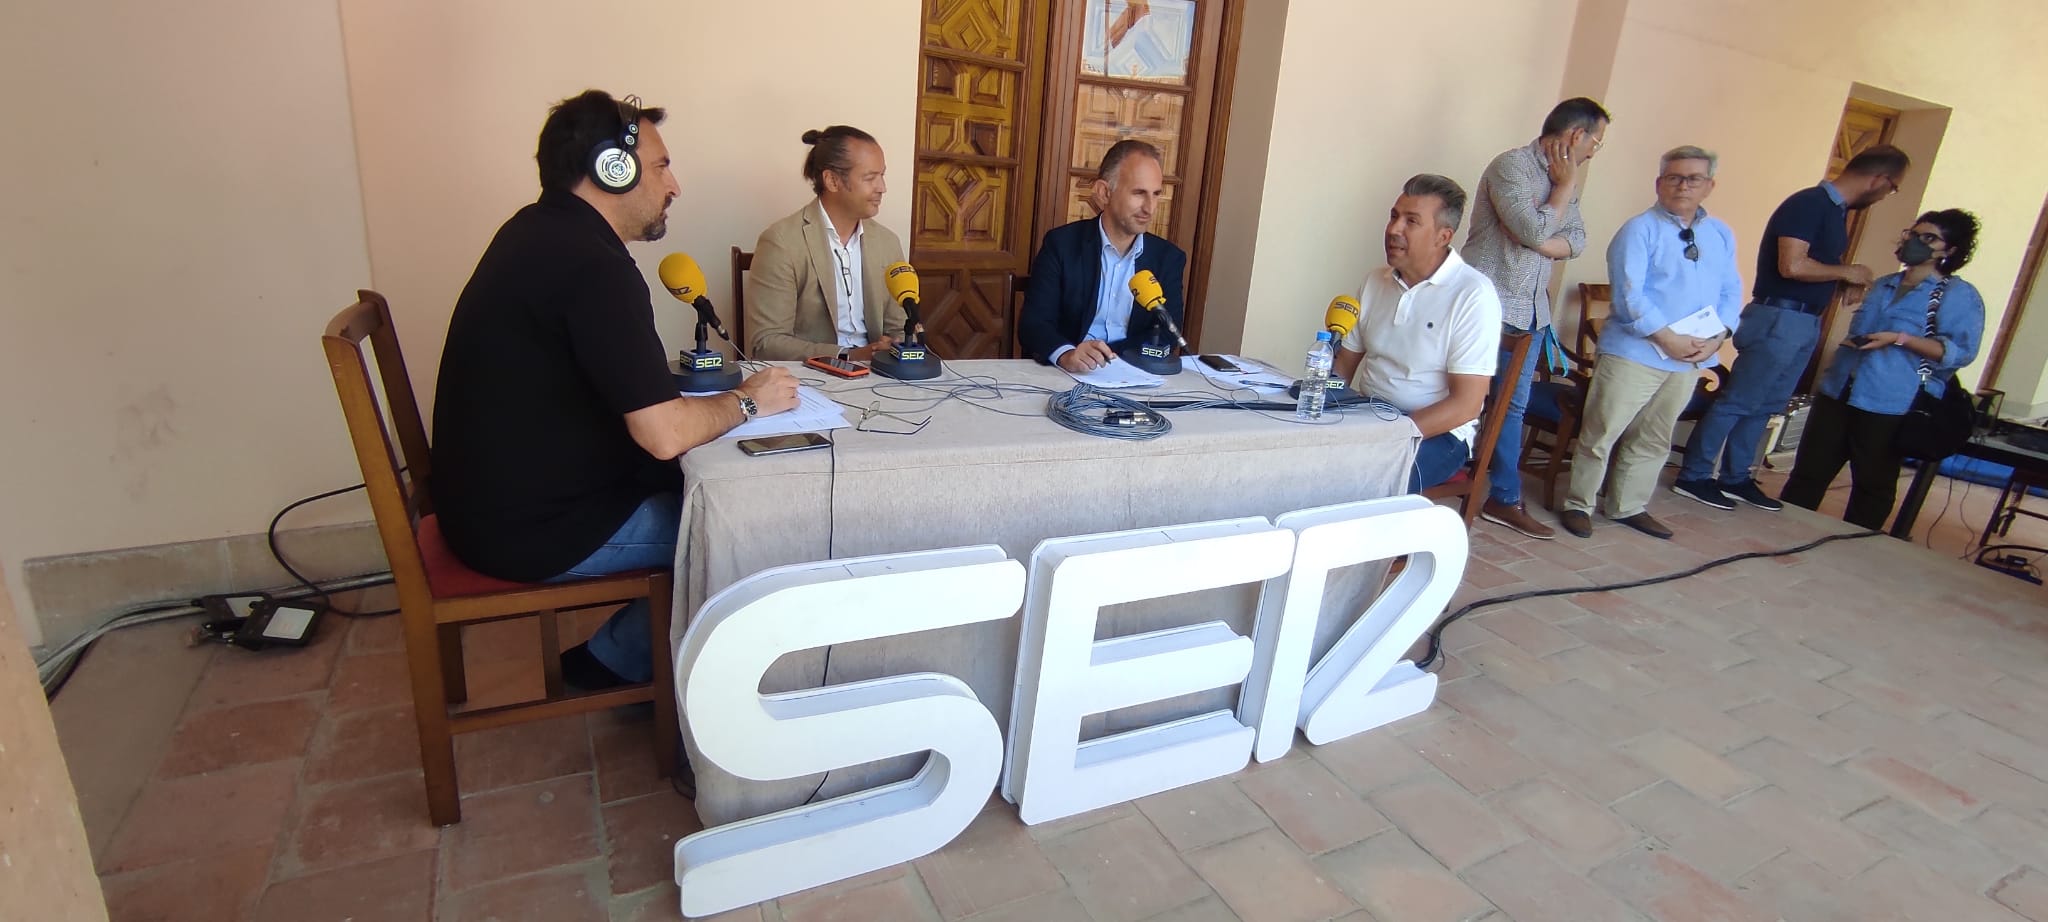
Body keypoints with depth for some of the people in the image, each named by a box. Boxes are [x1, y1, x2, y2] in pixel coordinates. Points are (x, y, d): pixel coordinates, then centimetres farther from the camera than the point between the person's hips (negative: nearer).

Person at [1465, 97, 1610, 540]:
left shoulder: (1564, 180, 14)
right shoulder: (1511, 165, -10)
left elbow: (1577, 241, 6)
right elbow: (1535, 230, -20)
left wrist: (1541, 244, -12)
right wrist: (1567, 185, -7)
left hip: (1531, 312, 8)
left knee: (1513, 406, 13)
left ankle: (1504, 500, 22)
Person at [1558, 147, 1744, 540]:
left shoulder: (1722, 235, 12)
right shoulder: (1639, 230, -6)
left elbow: (1731, 293, 11)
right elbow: (1629, 295, -15)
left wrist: (1716, 338, -6)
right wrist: (1669, 339, -18)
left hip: (1690, 361, 6)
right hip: (1634, 353, -6)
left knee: (1653, 440, 15)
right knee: (1601, 434, -2)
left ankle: (1629, 507, 27)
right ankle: (1578, 505, 11)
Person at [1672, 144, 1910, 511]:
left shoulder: (1837, 211, 15)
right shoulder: (1809, 203, -14)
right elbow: (1792, 266, -23)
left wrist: (1848, 280, 3)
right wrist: (1845, 272, -10)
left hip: (1806, 322, 10)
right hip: (1779, 318, -10)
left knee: (1764, 406, 13)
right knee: (1737, 401, -6)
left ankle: (1736, 478, 20)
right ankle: (1693, 477, 0)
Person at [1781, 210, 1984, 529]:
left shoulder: (1960, 295, -2)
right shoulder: (1883, 285, 18)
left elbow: (1960, 351, -11)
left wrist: (1900, 339, -20)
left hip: (1889, 404, -6)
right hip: (1838, 391, 6)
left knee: (1872, 486, 6)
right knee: (1809, 472, 5)